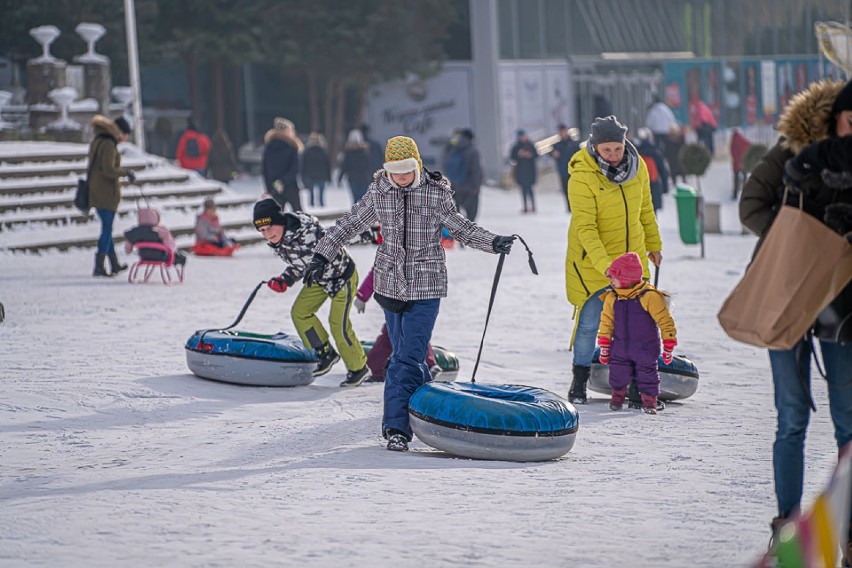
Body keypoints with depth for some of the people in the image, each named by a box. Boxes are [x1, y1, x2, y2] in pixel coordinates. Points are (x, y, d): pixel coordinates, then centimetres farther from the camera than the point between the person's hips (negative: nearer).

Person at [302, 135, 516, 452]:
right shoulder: (379, 191, 1)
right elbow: (351, 224, 12)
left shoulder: (436, 192, -6)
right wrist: (322, 255, 10)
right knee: (404, 356, 8)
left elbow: (460, 227, 4)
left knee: (408, 357, -11)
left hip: (425, 286, -3)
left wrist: (493, 243, -9)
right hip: (391, 283, 3)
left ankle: (397, 427, -11)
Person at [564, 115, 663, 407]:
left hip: (632, 255, 4)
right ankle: (579, 380, 17)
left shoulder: (637, 166, -5)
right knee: (590, 322, 1)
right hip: (592, 260, -4)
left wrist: (653, 244, 19)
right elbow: (585, 227, -24)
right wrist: (604, 264, -34)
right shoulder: (582, 176, -21)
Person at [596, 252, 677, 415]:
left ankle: (649, 400, 21)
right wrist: (604, 346, 8)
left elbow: (665, 322, -12)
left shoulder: (649, 296, -17)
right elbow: (606, 323, 9)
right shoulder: (611, 298, -2)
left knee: (647, 373, 4)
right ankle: (617, 395, 30)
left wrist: (668, 347, -9)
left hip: (645, 349, -4)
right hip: (620, 349, 4)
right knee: (618, 372, 6)